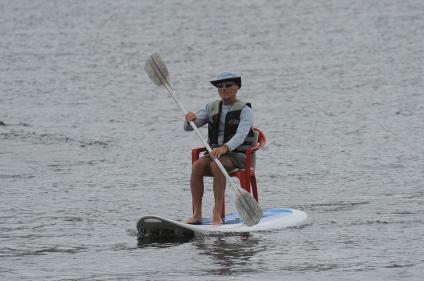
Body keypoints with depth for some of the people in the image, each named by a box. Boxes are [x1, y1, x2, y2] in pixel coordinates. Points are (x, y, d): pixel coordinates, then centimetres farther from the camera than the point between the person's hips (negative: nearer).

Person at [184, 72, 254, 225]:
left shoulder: (245, 110, -4)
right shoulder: (211, 108, 13)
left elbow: (240, 135, -22)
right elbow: (188, 127, 7)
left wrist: (225, 148, -40)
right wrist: (190, 120, -18)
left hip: (236, 156, -4)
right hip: (214, 153, 4)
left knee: (216, 165, -35)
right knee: (197, 165, -27)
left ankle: (217, 213, -37)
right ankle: (197, 213, -30)